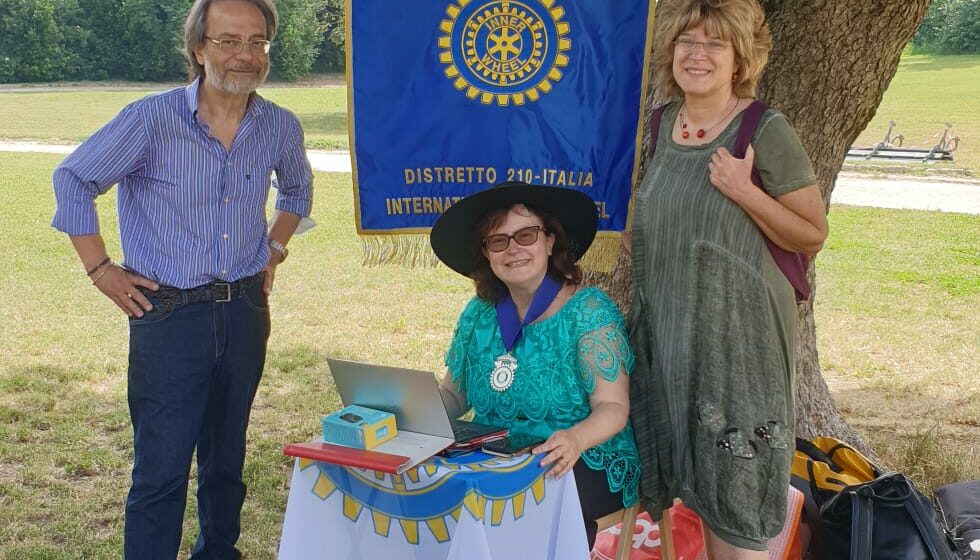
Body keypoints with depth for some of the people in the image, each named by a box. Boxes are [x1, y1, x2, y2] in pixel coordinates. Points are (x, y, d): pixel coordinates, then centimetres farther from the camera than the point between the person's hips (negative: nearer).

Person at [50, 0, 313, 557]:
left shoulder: (282, 127, 0)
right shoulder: (152, 119, -14)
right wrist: (100, 269, -5)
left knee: (227, 455, 18)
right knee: (161, 470, -2)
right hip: (169, 315, -4)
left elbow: (297, 186, 22)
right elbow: (74, 180, -4)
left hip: (245, 311, 4)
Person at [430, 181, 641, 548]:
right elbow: (452, 395, 12)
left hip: (584, 467, -5)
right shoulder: (479, 314, 6)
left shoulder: (589, 311, -9)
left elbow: (613, 407, -15)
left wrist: (576, 438, -37)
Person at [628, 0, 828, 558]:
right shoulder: (664, 121, 6)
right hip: (669, 327, 6)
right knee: (698, 475, 15)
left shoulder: (767, 131, -12)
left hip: (739, 331, -6)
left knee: (737, 490, 1)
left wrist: (744, 191, -22)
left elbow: (812, 236, -9)